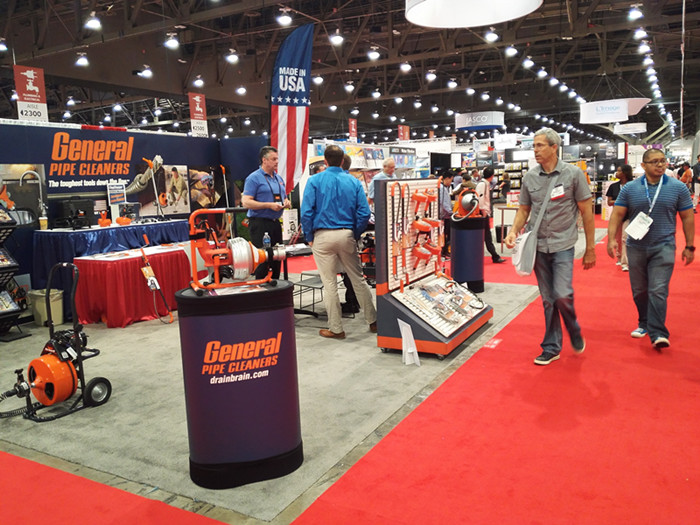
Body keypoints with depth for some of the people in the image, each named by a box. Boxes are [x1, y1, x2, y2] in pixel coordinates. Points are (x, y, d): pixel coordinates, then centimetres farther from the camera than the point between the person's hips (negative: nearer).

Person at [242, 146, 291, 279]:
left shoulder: (278, 178, 17)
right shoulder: (253, 178, -6)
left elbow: (284, 197, 27)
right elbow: (246, 202, -14)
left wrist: (286, 202, 2)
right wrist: (269, 205, -20)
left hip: (275, 223, 7)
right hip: (260, 223, -7)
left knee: (277, 258, 11)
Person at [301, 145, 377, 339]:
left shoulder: (315, 181, -1)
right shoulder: (354, 182, 4)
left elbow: (307, 211, -9)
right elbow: (364, 213, -2)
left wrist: (309, 237, 1)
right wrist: (356, 235, 9)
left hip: (323, 236, -2)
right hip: (347, 235, 2)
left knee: (329, 283, 5)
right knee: (358, 279, 13)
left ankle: (336, 329, 12)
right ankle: (373, 320, 22)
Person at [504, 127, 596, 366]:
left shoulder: (573, 174, -4)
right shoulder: (530, 176, 5)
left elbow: (586, 211, -1)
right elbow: (524, 210, 12)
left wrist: (590, 248, -2)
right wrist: (514, 231, -9)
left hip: (562, 244, -3)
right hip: (539, 246, 3)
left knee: (562, 295, -14)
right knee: (548, 299, 9)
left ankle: (575, 332, 16)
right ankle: (551, 348, 21)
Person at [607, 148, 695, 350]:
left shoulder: (678, 188, 1)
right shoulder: (629, 189, 2)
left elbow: (687, 217, 5)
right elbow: (617, 214, 1)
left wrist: (689, 246, 5)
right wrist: (611, 239, -12)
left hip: (663, 247, -2)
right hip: (636, 247, 2)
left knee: (658, 291, -11)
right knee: (639, 291, 11)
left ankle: (657, 333, -8)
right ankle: (644, 324, 29)